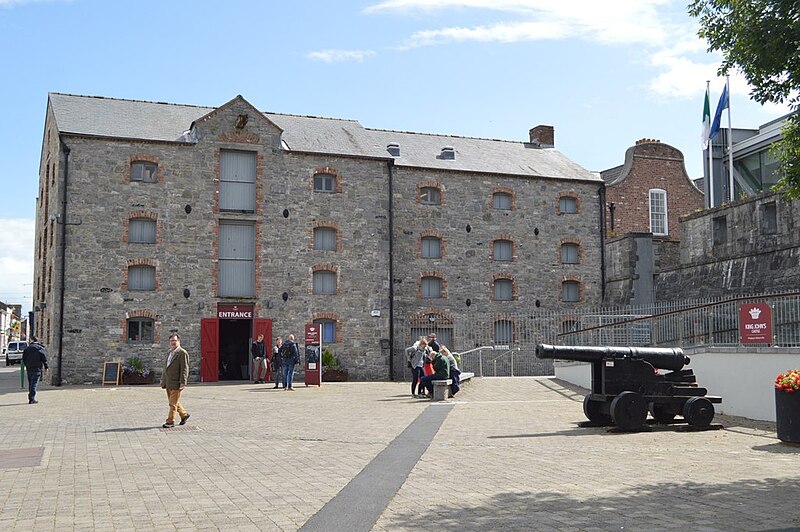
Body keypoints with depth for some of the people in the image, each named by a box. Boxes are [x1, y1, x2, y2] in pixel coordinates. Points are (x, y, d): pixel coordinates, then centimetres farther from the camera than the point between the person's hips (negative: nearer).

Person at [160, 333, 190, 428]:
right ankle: (184, 414, 31)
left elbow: (184, 369, -14)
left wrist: (182, 383, -19)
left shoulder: (182, 353, -9)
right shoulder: (169, 353, 17)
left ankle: (170, 421, 2)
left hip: (176, 382, -8)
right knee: (172, 402, 15)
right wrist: (163, 380, 18)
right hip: (168, 383, 8)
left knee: (173, 403, -4)